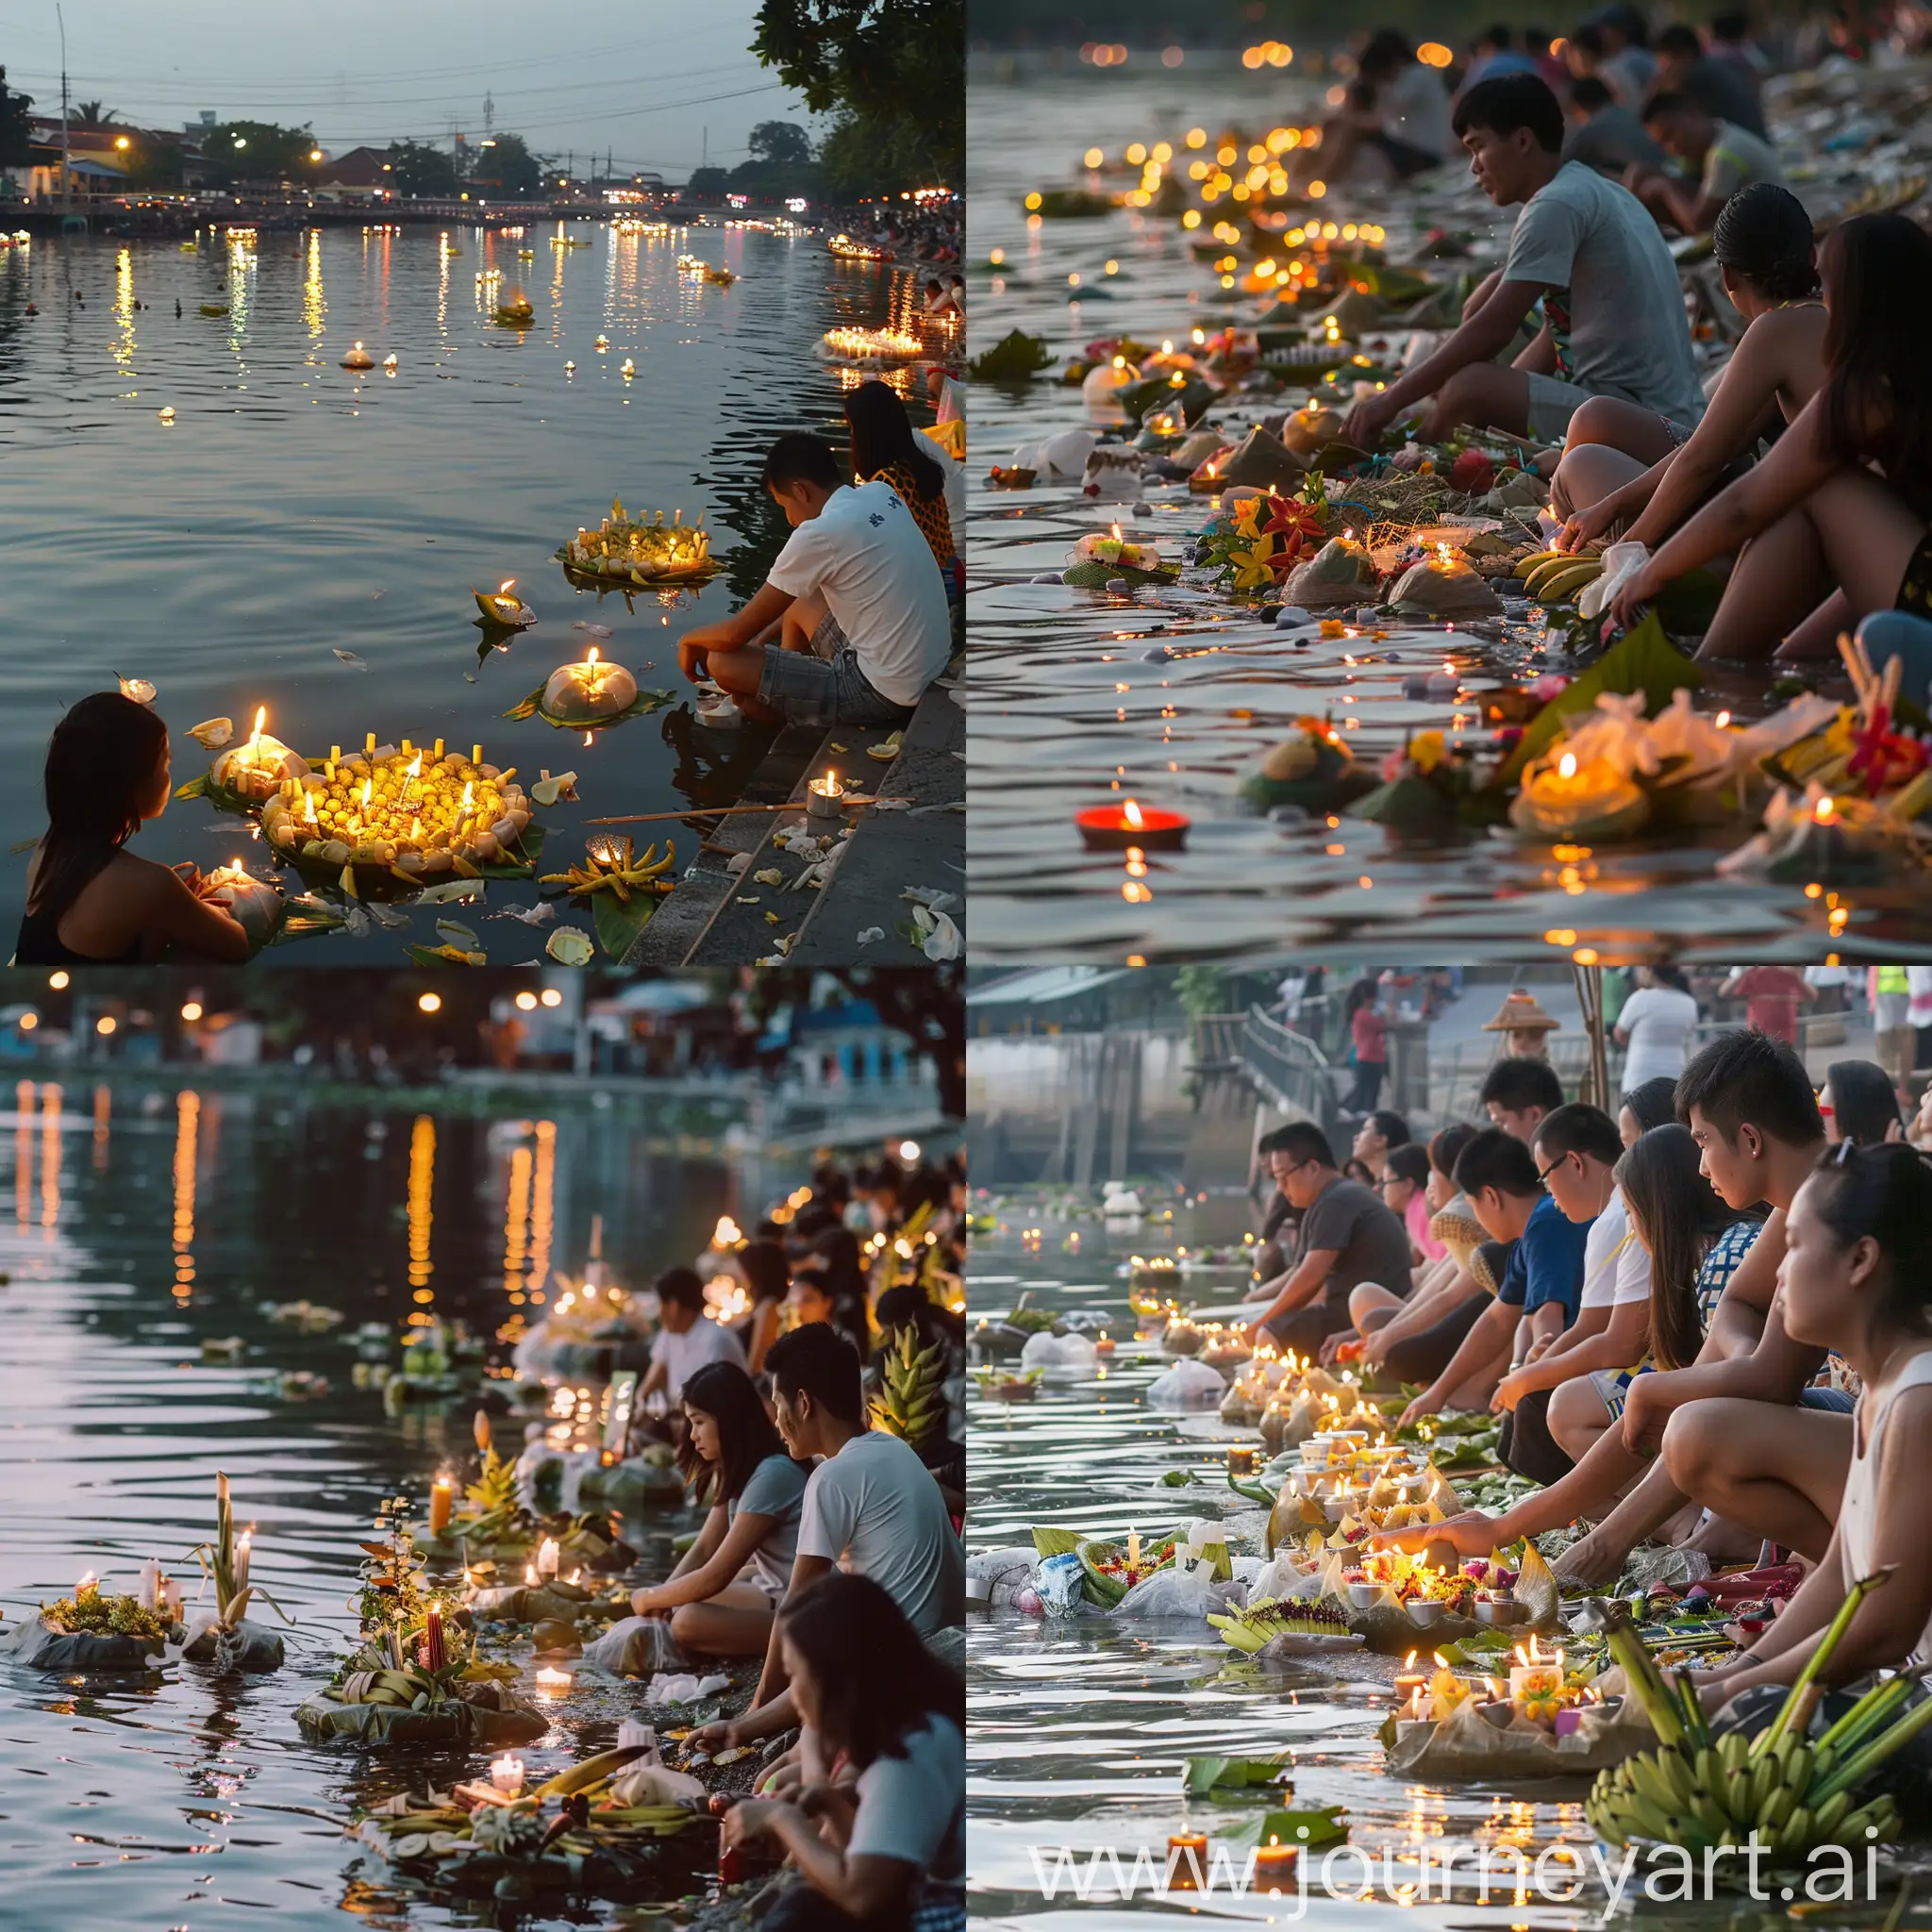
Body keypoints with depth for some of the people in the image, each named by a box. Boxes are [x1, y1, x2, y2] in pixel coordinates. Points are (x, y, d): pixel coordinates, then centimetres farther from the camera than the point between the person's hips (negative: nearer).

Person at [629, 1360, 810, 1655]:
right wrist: (660, 1600, -8)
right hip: (773, 1594, 10)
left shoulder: (772, 1475, -24)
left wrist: (650, 1598, -8)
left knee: (689, 1622, -28)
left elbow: (715, 1577, -22)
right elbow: (702, 1551, 8)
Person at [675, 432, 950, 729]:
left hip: (883, 693, -9)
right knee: (797, 604, 28)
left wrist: (690, 639, 11)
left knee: (723, 664, -5)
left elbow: (738, 632, -9)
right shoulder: (881, 494, 4)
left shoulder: (819, 535, -19)